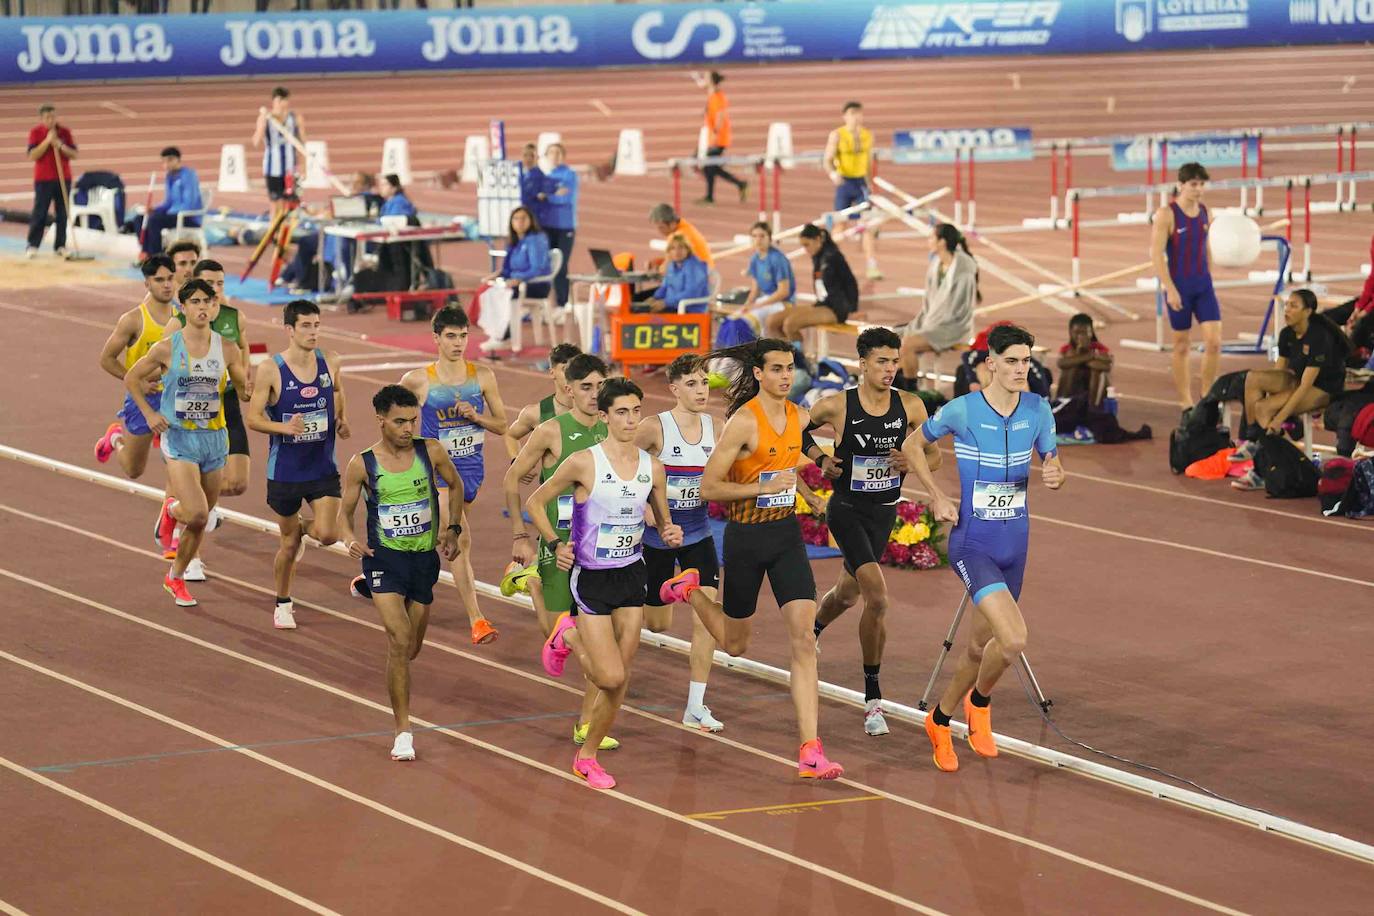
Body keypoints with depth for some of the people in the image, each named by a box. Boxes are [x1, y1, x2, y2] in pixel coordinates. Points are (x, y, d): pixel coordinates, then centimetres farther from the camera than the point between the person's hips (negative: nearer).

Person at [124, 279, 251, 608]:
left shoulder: (226, 349, 0)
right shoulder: (167, 348, -7)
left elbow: (243, 389, 10)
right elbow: (131, 378, 6)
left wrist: (249, 390, -14)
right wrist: (149, 414, -5)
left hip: (214, 439, 4)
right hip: (179, 439, -4)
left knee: (200, 520, 11)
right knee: (197, 514, -20)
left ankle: (176, 578, 32)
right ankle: (171, 511, 17)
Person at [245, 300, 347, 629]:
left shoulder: (330, 362, -4)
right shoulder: (270, 370, -14)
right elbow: (253, 418, -12)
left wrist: (341, 419, 1)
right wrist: (285, 427, -29)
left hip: (323, 467, 2)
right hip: (285, 469, -2)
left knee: (327, 534, -15)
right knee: (289, 545, 8)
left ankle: (304, 528, 24)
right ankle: (282, 604, 33)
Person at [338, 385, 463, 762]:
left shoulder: (431, 452, -3)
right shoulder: (362, 465, -9)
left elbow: (455, 485, 16)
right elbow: (344, 514, 0)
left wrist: (453, 528, 9)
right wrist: (351, 541, -20)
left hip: (424, 558, 4)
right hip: (384, 558, -4)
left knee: (411, 647, 16)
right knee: (400, 641, -19)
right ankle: (403, 731, -13)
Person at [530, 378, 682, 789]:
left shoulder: (653, 468, 1)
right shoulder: (584, 463, -13)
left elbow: (663, 520, 14)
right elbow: (535, 502, -1)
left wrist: (671, 535, -9)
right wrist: (556, 544, -13)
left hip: (632, 575, 5)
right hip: (591, 578, -4)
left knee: (621, 679, 5)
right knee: (610, 677, -11)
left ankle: (588, 755, 23)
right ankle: (570, 637, 21)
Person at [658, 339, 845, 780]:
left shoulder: (800, 417, 3)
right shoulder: (743, 422, -16)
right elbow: (708, 487, -17)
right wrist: (766, 487, -21)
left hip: (788, 535, 4)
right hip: (746, 538, -4)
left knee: (804, 640, -9)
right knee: (735, 643, 13)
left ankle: (810, 751, -11)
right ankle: (690, 588, 43)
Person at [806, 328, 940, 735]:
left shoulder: (911, 407, -6)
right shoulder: (836, 406, -13)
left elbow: (934, 455, 4)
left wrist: (912, 462, -16)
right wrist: (820, 459, -10)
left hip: (885, 513, 4)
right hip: (847, 509, -4)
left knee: (847, 594, 23)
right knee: (878, 598, -21)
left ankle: (813, 632, 59)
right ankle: (872, 698, -11)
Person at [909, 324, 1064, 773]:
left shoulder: (1038, 410, 0)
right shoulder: (962, 410, -12)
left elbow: (1052, 463, 11)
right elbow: (913, 444, 4)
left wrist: (1055, 476, -13)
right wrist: (937, 497, -4)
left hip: (1015, 541, 5)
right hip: (972, 540, -5)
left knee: (981, 646, 15)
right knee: (1013, 639, -22)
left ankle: (940, 720, 38)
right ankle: (980, 702, 7)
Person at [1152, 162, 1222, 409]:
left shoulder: (1205, 212, 7)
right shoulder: (1167, 214, -10)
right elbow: (1156, 253, -13)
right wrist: (1170, 289, -18)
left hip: (1203, 284, 5)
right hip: (1179, 286, -5)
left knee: (1214, 341, -5)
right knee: (1182, 345, 4)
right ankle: (1185, 401, 14)